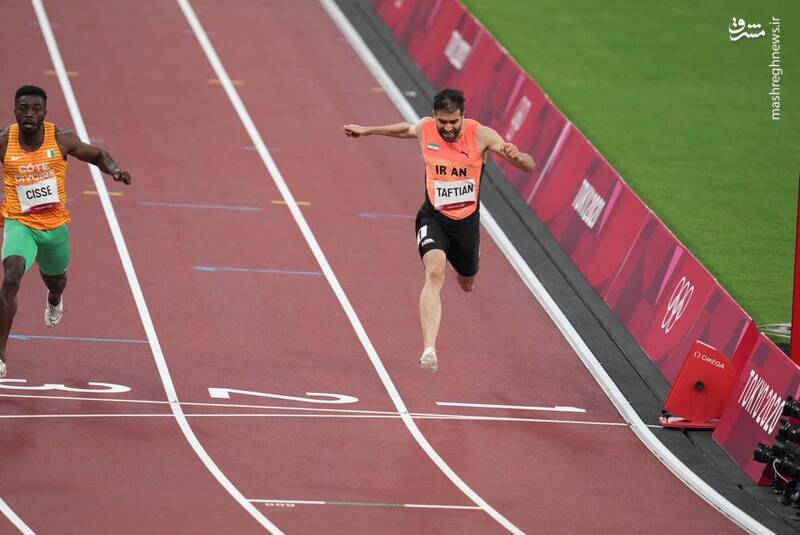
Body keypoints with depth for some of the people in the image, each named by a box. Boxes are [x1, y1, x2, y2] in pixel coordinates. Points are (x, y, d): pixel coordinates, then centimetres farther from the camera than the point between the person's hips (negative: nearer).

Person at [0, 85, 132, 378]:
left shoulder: (60, 139, -12)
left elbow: (98, 155, 1)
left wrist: (115, 170, -19)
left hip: (55, 225, 3)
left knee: (56, 279, 28)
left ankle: (54, 300, 71)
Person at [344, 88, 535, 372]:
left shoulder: (481, 135, -14)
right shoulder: (425, 129, -8)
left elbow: (530, 167, -16)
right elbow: (405, 128, 19)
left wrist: (516, 156, -39)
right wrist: (367, 131, 28)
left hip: (466, 220, 1)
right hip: (433, 218, -1)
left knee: (467, 284, 22)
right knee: (434, 272, -28)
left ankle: (464, 275, 66)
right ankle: (429, 350, -39)